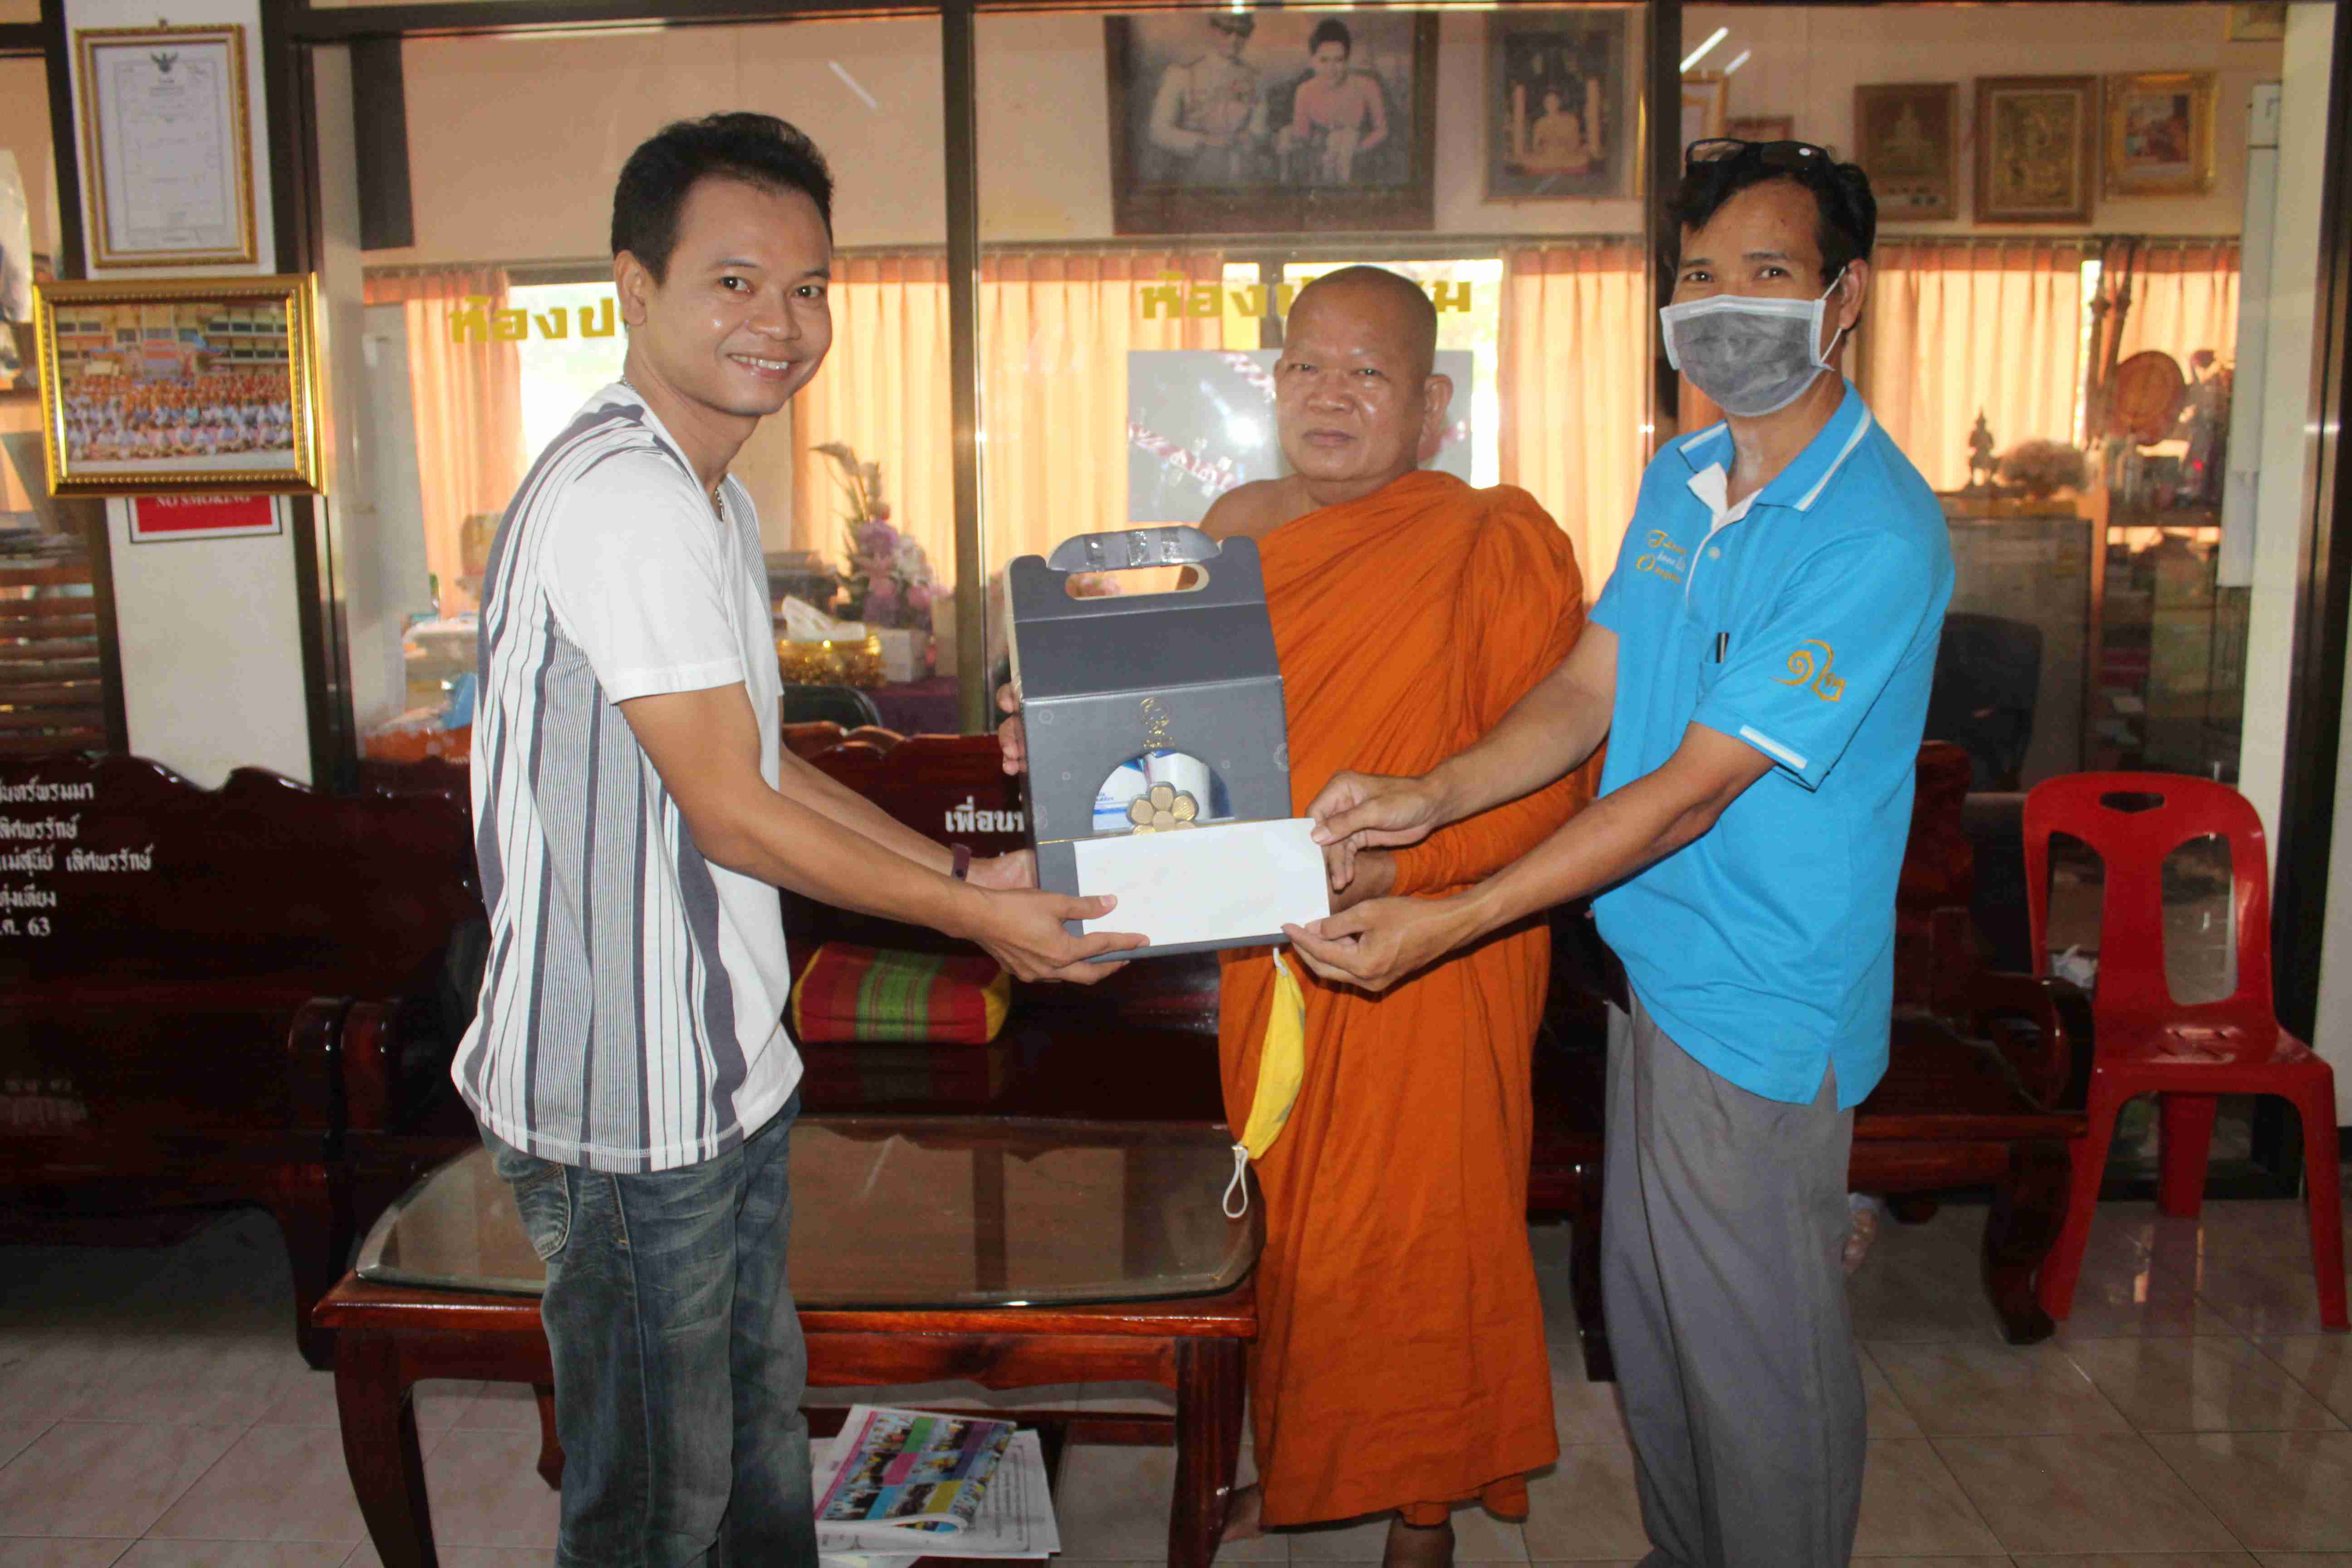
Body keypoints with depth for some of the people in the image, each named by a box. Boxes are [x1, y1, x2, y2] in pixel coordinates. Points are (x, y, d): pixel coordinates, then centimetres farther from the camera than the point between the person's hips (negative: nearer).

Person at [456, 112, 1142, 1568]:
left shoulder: (714, 494, 12)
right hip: (628, 1104, -10)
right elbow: (728, 811, -20)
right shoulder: (619, 496, -21)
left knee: (760, 1427, 24)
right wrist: (972, 914, -11)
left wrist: (958, 868, 11)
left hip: (726, 1065, 10)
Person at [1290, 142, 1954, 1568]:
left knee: (1758, 1367, 9)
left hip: (1763, 1015, -8)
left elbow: (1690, 795, -24)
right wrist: (1432, 797, -10)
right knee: (1645, 1321, 22)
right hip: (1653, 967, 8)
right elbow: (1589, 692, 7)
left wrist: (1449, 922, -24)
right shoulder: (1681, 477, 6)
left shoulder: (1876, 537, -21)